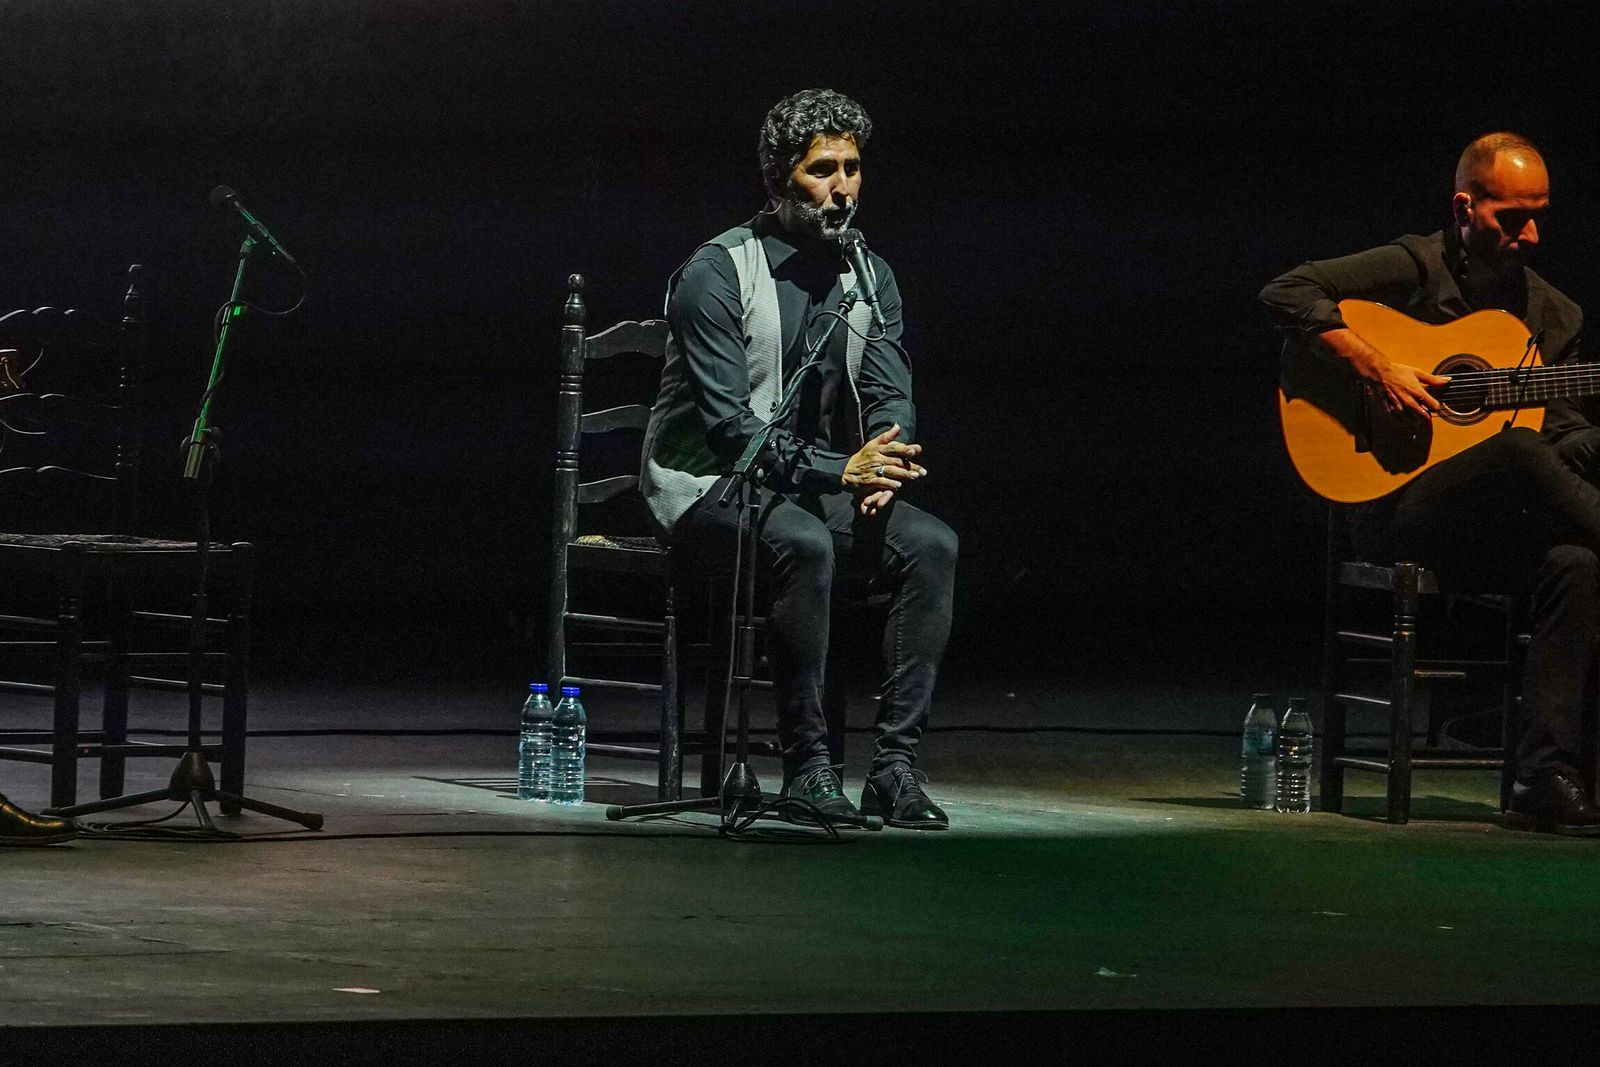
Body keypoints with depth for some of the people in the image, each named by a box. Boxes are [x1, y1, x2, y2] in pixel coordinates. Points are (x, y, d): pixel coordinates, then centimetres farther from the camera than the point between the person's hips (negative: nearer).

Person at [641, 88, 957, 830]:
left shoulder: (869, 276, 7)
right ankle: (807, 762, -30)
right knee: (805, 543, -37)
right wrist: (837, 469, -32)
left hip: (815, 484, 6)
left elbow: (890, 395, 1)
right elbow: (726, 420, -20)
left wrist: (880, 469, -24)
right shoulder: (717, 272, -14)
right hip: (706, 483, -6)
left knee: (932, 545, -20)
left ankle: (895, 763, -22)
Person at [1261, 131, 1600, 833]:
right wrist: (1377, 368, -20)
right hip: (1393, 506, -5)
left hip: (1499, 522, 5)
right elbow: (1284, 294, -12)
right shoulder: (1415, 269, -1)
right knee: (1514, 449, -36)